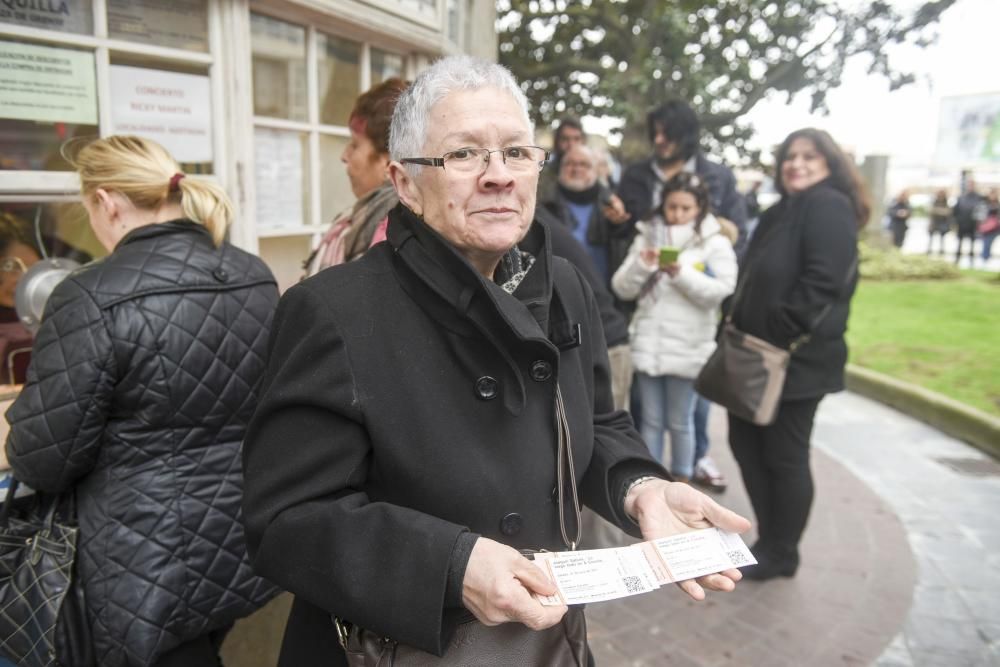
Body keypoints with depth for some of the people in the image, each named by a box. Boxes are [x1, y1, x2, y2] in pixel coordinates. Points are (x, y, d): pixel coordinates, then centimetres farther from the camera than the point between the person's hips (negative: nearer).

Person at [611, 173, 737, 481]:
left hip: (688, 347, -2)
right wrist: (641, 265, -14)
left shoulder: (715, 243, 0)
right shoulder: (647, 236, 7)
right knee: (651, 419, 11)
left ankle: (680, 483, 25)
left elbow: (722, 290, -10)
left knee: (679, 421, 9)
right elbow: (622, 288, 4)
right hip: (647, 343, 3)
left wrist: (682, 274, -20)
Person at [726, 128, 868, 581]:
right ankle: (769, 541, 30)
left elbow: (823, 282, -22)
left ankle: (781, 554, 21)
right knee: (746, 444, 14)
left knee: (784, 456, 3)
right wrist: (738, 328, 11)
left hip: (796, 358, -9)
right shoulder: (782, 211, 18)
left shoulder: (829, 207, -11)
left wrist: (781, 337, -22)